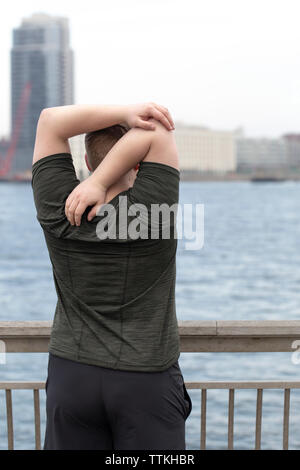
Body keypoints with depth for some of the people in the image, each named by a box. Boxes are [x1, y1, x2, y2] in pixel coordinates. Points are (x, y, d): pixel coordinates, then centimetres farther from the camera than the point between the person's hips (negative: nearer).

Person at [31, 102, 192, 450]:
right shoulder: (153, 209, -15)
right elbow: (154, 135, -12)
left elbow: (51, 120, -5)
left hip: (70, 374, 2)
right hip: (148, 381, -2)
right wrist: (97, 184, -17)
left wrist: (124, 112, -12)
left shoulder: (58, 212, -9)